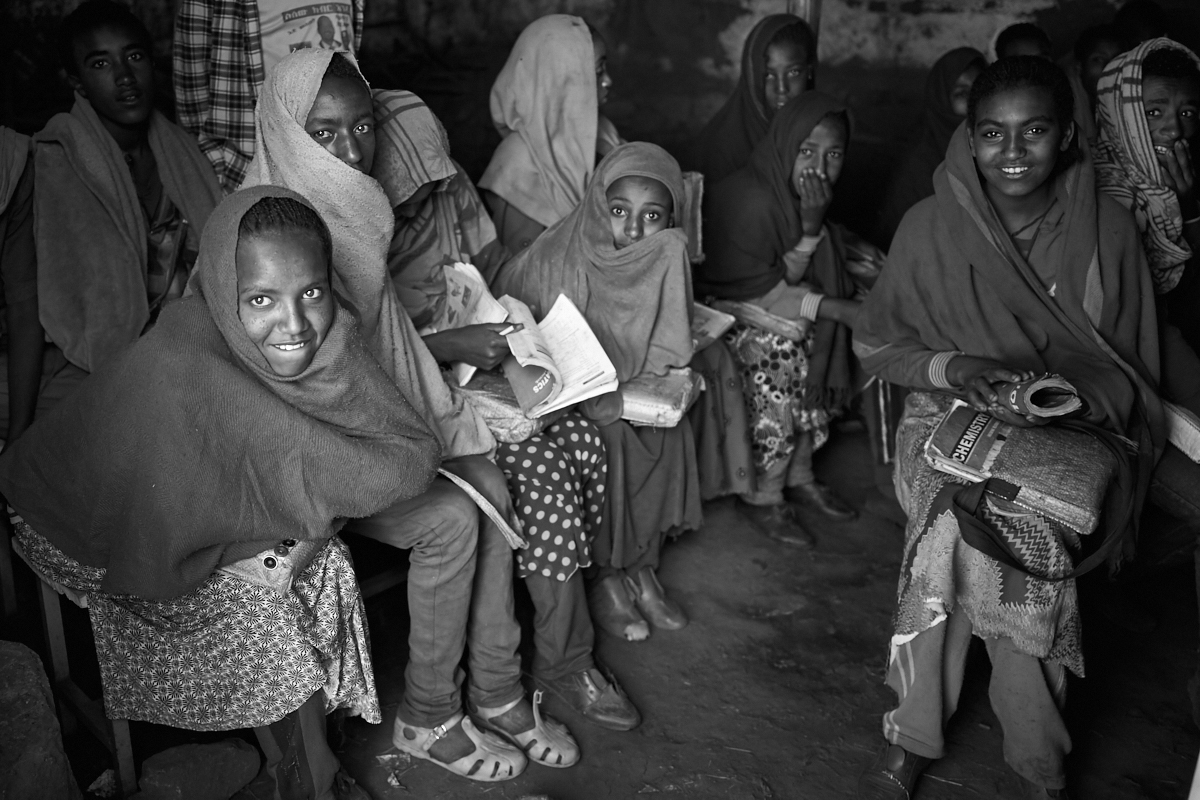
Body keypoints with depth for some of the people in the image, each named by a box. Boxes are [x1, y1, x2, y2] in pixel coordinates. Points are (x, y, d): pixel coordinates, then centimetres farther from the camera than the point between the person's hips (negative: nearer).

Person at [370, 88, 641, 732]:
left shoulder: (449, 189, 2)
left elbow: (496, 268, 15)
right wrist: (450, 345, -26)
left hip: (473, 363, 7)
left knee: (582, 438, -16)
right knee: (540, 467, -24)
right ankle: (567, 663, -9)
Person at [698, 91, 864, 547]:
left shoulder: (806, 195, 0)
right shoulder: (747, 200, -25)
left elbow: (789, 280, -3)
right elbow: (758, 292, -21)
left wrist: (811, 228, -20)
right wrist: (840, 309, -23)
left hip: (770, 308, 8)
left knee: (823, 344, -8)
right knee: (781, 351, -24)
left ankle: (799, 475, 5)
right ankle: (763, 495, -9)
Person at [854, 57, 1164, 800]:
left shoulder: (1107, 228, -3)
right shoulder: (932, 225, -5)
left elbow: (1131, 365, 6)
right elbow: (875, 339, 0)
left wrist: (1083, 396, -12)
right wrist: (950, 367, -16)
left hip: (1068, 435, 1)